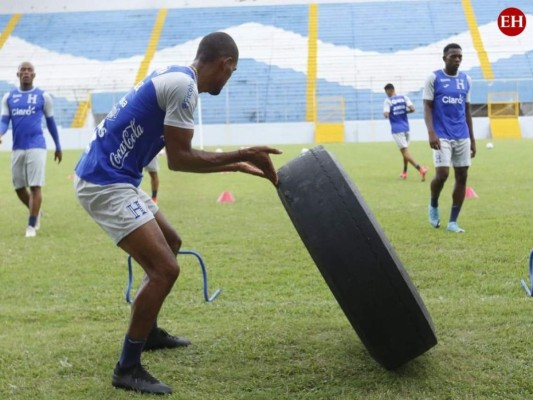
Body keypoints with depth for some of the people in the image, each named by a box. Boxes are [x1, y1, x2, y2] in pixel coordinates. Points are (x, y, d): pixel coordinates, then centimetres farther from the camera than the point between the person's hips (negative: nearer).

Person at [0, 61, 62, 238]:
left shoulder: (43, 96, 2)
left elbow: (50, 122, 10)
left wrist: (58, 147, 14)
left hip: (36, 147, -4)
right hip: (17, 148, 4)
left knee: (35, 186, -9)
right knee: (18, 187, 11)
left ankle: (31, 225, -1)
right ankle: (36, 213, 35)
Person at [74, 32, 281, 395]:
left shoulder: (174, 77, 14)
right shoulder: (184, 86, -16)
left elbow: (185, 156, 20)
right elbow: (179, 160, -17)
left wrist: (236, 165, 20)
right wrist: (241, 154, -13)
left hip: (111, 178, 11)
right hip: (106, 184, -11)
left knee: (169, 243, 25)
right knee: (164, 268, -12)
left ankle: (148, 332, 36)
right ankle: (128, 369, -1)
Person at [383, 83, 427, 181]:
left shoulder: (387, 101, -7)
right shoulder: (404, 98, 5)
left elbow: (386, 115, -18)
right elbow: (412, 109, -7)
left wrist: (385, 113, 5)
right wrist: (404, 111, 10)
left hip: (396, 129, -5)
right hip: (405, 128, 5)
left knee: (405, 151, -9)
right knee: (405, 151, 21)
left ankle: (420, 169, -25)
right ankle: (404, 172, 30)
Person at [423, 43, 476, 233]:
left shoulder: (466, 79, 11)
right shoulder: (433, 78, -2)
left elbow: (467, 110, 16)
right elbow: (427, 107, -5)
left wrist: (472, 138, 14)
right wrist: (431, 133, -19)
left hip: (462, 137, 5)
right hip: (442, 136, -5)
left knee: (462, 177, 2)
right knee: (442, 174, -14)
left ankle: (453, 222, 10)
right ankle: (433, 205, 18)